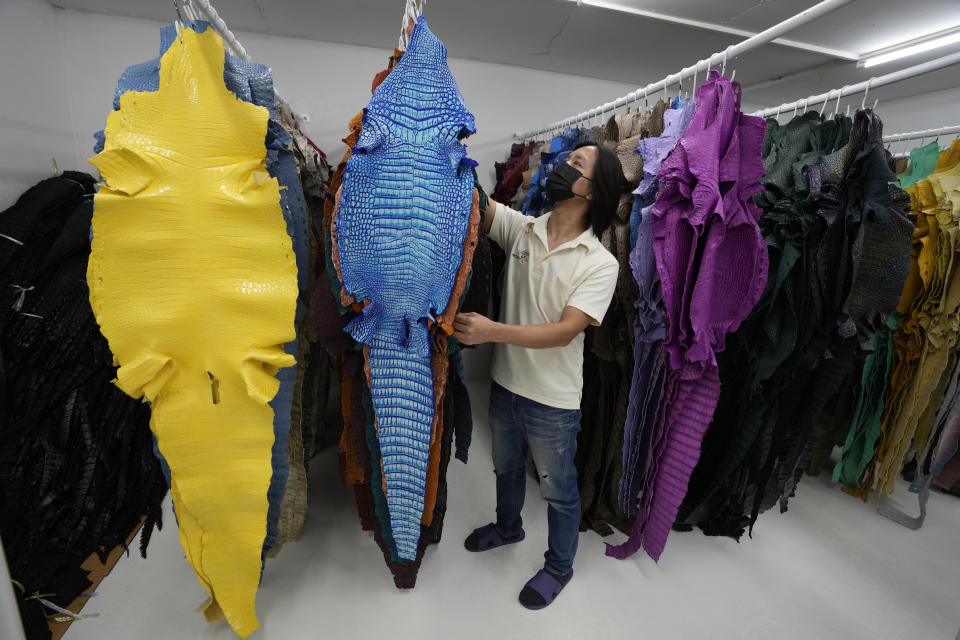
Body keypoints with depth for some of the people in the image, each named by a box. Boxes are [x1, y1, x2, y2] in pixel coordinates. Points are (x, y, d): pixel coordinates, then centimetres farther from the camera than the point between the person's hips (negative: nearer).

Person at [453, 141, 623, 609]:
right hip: (505, 383, 5)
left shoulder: (601, 264, -16)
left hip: (553, 401, -4)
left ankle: (559, 567, 46)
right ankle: (508, 526, 59)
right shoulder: (520, 228, -3)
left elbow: (565, 330, -25)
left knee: (558, 490, 18)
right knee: (506, 467, 29)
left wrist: (492, 331, -34)